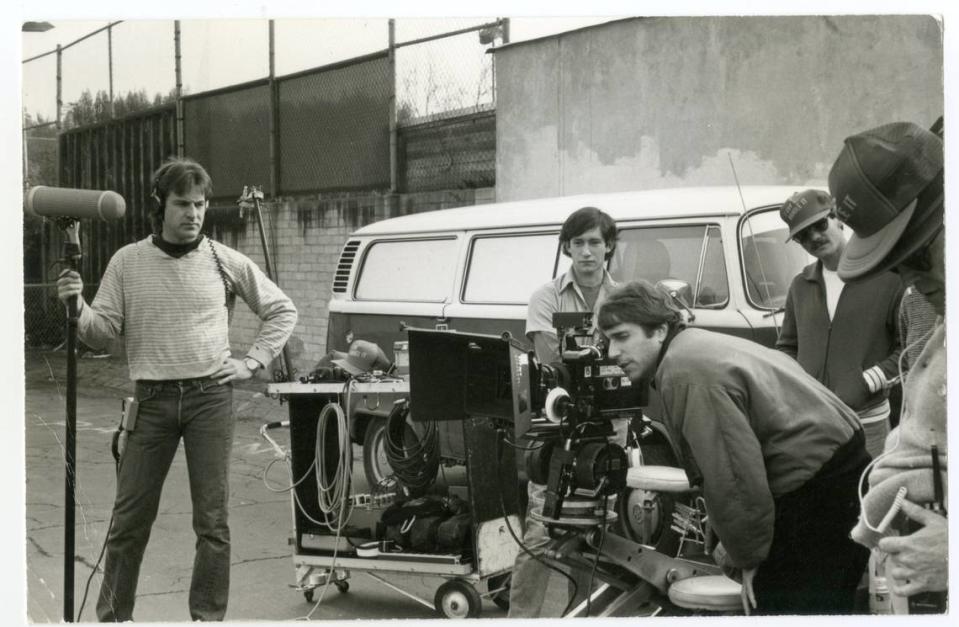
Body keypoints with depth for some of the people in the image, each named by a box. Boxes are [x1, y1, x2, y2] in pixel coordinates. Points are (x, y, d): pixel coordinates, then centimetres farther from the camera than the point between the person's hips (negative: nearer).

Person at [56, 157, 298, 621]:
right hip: (152, 400, 1)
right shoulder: (127, 261, 6)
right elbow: (103, 332, 4)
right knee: (129, 519, 3)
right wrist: (77, 307, -15)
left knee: (212, 520, 1)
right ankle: (112, 616, 17)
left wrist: (251, 363, 4)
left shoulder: (224, 262, 4)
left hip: (210, 397, 0)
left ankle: (208, 616, 12)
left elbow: (282, 311, 13)